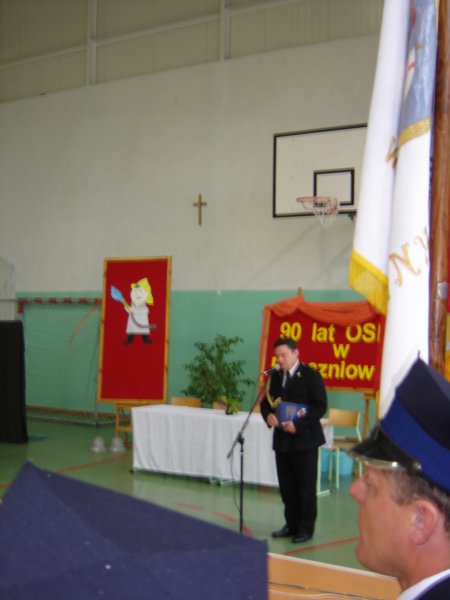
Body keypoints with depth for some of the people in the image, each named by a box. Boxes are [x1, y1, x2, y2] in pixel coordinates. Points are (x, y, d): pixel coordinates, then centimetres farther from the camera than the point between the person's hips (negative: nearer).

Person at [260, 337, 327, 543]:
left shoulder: (311, 375, -7)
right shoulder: (275, 376, 12)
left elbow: (320, 407, -12)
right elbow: (266, 401, 13)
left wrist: (298, 425, -21)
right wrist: (268, 415, -10)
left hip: (304, 439, -6)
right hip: (282, 439, 6)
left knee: (306, 487, 1)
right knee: (286, 487, 10)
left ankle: (306, 528, 11)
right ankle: (292, 525, 22)